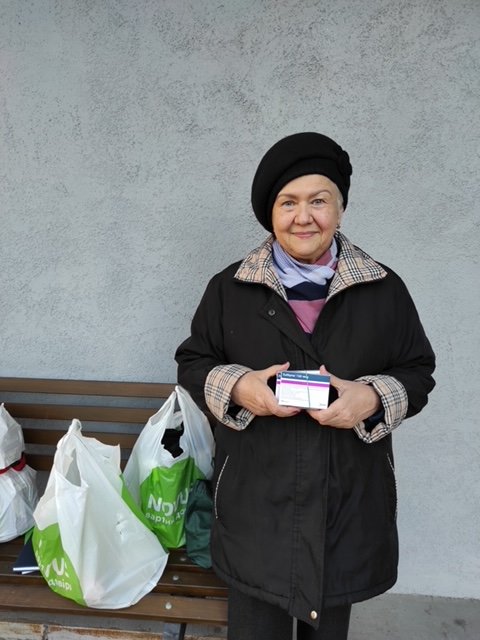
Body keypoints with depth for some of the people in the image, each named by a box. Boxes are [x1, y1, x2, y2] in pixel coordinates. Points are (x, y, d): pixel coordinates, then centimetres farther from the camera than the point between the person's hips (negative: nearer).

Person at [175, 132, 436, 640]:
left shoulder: (383, 289, -1)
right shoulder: (230, 288, -1)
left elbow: (418, 372, 5)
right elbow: (192, 363, 5)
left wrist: (373, 398, -16)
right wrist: (236, 387, -16)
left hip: (349, 498, 1)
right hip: (255, 497, 0)